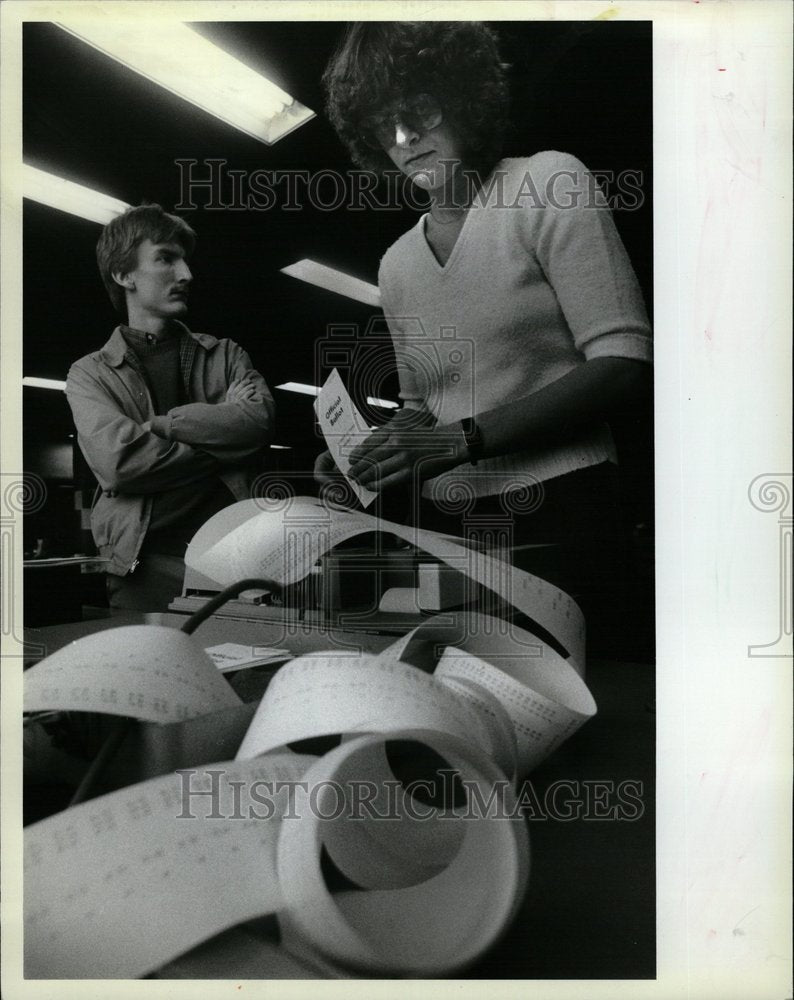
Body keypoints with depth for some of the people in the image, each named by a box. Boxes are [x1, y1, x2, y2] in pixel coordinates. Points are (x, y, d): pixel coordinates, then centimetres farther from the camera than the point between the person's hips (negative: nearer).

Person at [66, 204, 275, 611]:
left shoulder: (225, 354, 15)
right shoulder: (90, 373, 8)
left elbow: (259, 421, -5)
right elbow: (117, 461, -10)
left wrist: (158, 423, -8)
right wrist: (222, 441, -6)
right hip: (147, 566, -1)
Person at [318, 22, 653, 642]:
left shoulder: (549, 183, -1)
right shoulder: (396, 264, 15)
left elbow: (624, 364, -10)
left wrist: (462, 438, -17)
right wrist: (361, 455, 1)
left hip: (559, 505, -4)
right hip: (443, 526, 5)